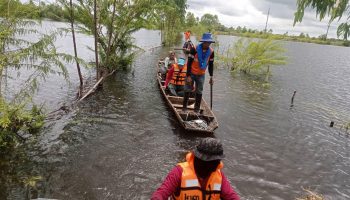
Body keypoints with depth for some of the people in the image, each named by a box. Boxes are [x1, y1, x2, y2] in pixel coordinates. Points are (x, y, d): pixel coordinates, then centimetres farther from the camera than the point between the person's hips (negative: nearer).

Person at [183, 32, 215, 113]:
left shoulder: (211, 51, -8)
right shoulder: (195, 49, -21)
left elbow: (211, 65, 3)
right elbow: (189, 63, -18)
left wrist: (211, 77, 4)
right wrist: (188, 76, -20)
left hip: (201, 75, 3)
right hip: (191, 73, -3)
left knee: (199, 92, 9)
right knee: (187, 90, 6)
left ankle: (197, 108, 22)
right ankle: (184, 107, 21)